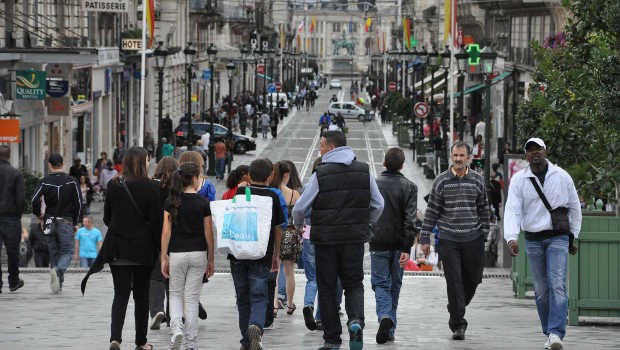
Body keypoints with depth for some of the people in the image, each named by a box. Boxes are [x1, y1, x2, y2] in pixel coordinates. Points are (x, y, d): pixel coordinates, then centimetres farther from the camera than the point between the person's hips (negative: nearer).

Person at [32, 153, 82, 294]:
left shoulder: (45, 182, -2)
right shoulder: (72, 181, -1)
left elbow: (35, 200, -12)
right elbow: (79, 203, -2)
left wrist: (39, 214, 6)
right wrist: (75, 222, 9)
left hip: (49, 222, 2)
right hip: (65, 223, -2)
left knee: (54, 252, 13)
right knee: (67, 252, 0)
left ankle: (57, 284, 10)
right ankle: (58, 270, -30)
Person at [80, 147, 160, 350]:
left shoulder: (114, 186, -1)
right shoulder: (151, 187, -11)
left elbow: (107, 218, 6)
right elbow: (156, 220, -10)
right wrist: (159, 249, -2)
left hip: (118, 247, 2)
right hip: (143, 249, -2)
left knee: (120, 294, 4)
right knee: (141, 295, 10)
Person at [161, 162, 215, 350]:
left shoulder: (171, 202, -2)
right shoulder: (203, 203, -4)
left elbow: (166, 231, -4)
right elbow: (208, 233, -2)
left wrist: (164, 257, 0)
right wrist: (210, 259, 7)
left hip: (176, 253, 0)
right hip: (198, 253, 0)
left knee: (175, 294, 17)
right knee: (192, 298, 6)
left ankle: (177, 328, -7)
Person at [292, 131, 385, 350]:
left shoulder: (321, 174, -10)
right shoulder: (364, 171, 2)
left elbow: (300, 207, -5)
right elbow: (378, 205, 8)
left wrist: (298, 225, 16)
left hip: (326, 239, -3)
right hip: (355, 240, 3)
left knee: (327, 288, 7)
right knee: (354, 284, 13)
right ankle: (356, 320, -15)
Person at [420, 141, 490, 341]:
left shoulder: (477, 180, 6)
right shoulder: (441, 181, 2)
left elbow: (484, 210, 13)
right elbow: (432, 211, 4)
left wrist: (484, 234, 8)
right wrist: (425, 238, 2)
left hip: (472, 240, 2)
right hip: (448, 240, -2)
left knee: (472, 279, 7)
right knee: (454, 281, -5)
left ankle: (456, 307, 35)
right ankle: (458, 325, 0)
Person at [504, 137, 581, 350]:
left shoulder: (561, 176, 1)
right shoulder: (519, 180, -1)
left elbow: (574, 207, 12)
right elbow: (512, 210, -11)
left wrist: (573, 237, 14)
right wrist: (511, 238, -25)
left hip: (558, 238, -1)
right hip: (533, 240, 1)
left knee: (557, 285, -16)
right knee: (541, 290, 5)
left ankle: (556, 333, -23)